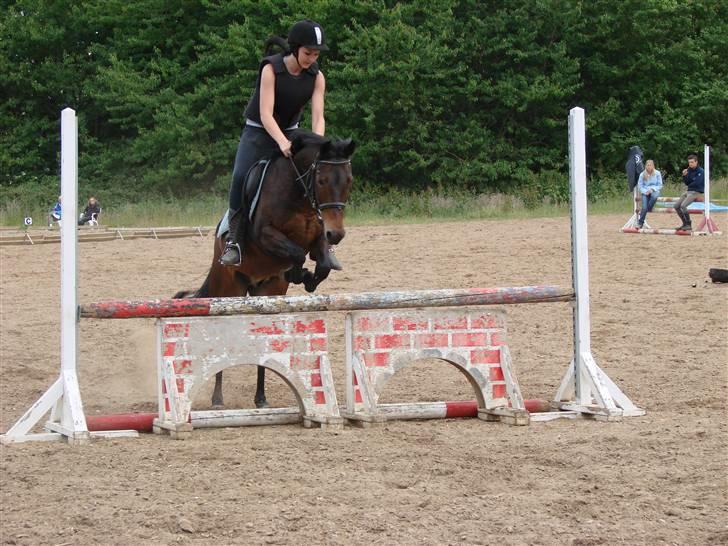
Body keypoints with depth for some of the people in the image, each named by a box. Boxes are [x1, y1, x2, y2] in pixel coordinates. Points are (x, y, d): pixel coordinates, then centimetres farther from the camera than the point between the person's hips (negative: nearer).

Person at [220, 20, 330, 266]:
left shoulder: (316, 77, -9)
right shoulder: (271, 69, -21)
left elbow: (318, 116, -16)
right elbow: (266, 114, -28)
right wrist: (282, 143, -44)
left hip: (290, 133, 4)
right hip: (258, 133, -4)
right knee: (241, 177, -26)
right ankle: (234, 241, -19)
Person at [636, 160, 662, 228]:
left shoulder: (657, 173, -1)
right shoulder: (642, 174, 1)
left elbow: (660, 185, 2)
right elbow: (640, 186, 4)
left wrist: (652, 189, -14)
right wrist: (645, 191, -13)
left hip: (655, 191, 0)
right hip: (645, 192, 0)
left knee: (654, 196, -40)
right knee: (644, 208, -22)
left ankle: (649, 209, -14)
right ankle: (640, 223, -9)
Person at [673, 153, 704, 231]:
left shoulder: (700, 171, -11)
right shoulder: (689, 170, 9)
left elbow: (697, 183, -18)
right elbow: (687, 183, 9)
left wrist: (689, 185, 0)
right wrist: (684, 175, -8)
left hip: (697, 192, -8)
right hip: (689, 191, 8)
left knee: (683, 205, -25)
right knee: (676, 206, 0)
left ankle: (689, 225, -16)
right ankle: (685, 224, 9)